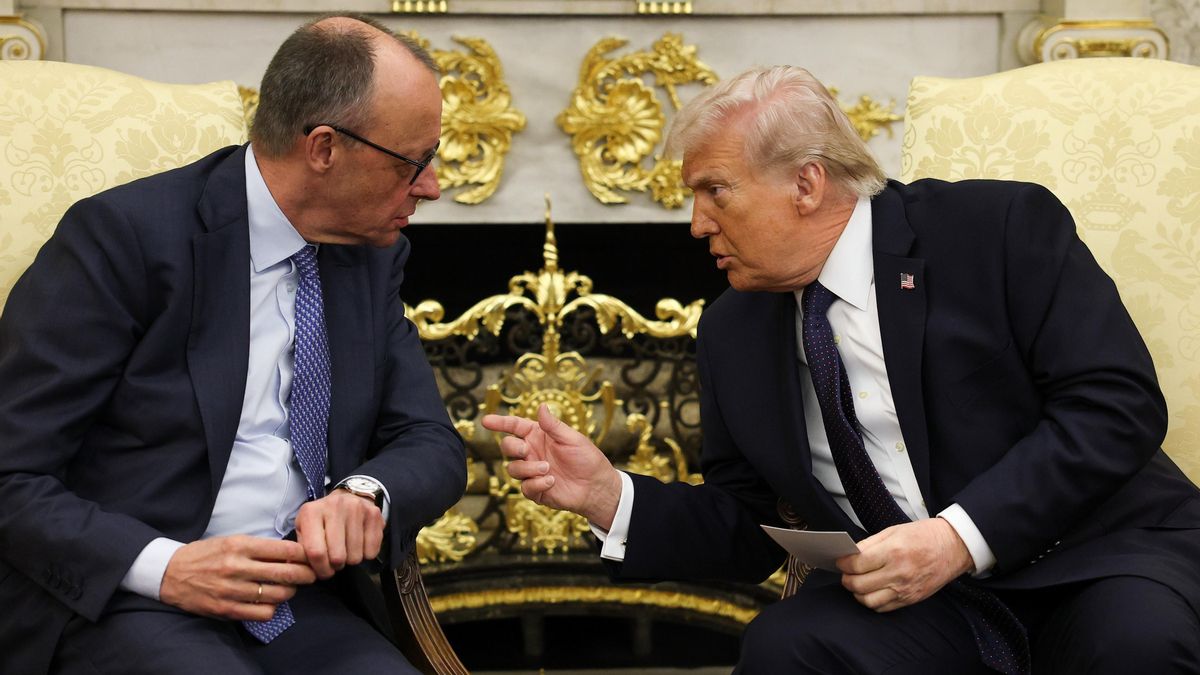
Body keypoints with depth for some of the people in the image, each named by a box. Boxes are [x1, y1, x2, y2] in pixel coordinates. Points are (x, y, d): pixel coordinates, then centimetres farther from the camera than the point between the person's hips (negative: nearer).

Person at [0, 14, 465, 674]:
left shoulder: (374, 257, 9)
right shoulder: (124, 235, -11)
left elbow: (432, 446, 11)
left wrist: (364, 493, -13)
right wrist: (165, 567, -25)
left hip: (303, 604, 6)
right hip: (117, 601, -5)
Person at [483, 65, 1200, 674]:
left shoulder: (1005, 227, -5)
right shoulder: (734, 333, 10)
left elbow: (1120, 402, -12)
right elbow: (745, 532, 15)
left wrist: (960, 536, -21)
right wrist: (608, 494, -3)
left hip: (1104, 558, -3)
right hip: (918, 599, 3)